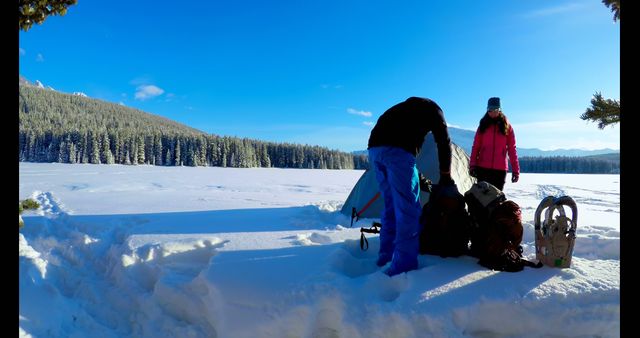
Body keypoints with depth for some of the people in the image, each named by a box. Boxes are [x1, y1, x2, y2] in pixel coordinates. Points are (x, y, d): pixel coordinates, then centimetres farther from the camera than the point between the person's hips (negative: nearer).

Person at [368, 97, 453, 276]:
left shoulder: (406, 106, 37)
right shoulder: (433, 109, 20)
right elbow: (443, 143, 15)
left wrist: (417, 177, 38)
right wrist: (445, 176, 26)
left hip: (374, 148, 7)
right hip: (396, 149, -7)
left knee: (392, 205, 19)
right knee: (409, 209, -1)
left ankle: (386, 255, 27)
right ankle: (403, 265, -1)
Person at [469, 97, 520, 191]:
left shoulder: (507, 126, 5)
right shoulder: (483, 125, 7)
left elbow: (512, 149, 2)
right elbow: (476, 147, 3)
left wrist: (515, 170, -3)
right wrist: (472, 165, -7)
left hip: (500, 169, 0)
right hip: (483, 168, 0)